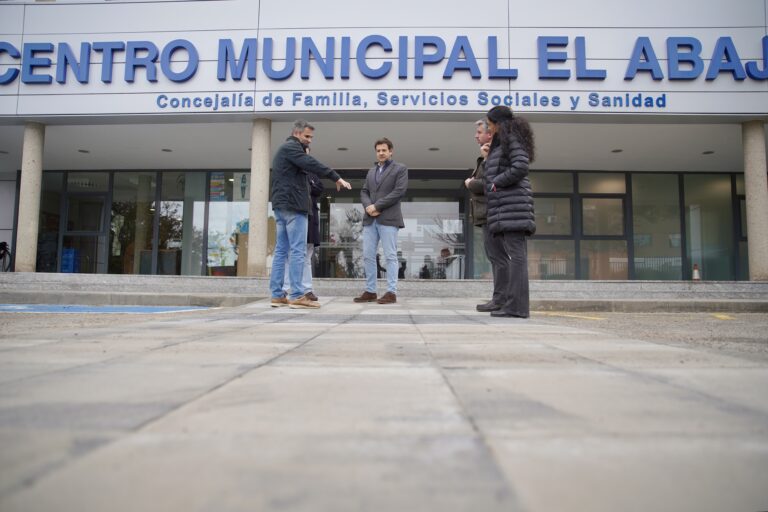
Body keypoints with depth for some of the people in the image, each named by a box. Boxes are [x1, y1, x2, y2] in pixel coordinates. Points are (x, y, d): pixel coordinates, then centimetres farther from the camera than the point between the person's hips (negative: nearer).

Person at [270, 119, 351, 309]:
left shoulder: (284, 149, 27)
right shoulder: (291, 147, -5)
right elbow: (311, 164, -19)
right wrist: (336, 177, -20)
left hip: (281, 205, 10)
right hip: (293, 205, -10)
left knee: (281, 250, 7)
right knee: (297, 250, -10)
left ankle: (277, 295, 8)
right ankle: (297, 296, -11)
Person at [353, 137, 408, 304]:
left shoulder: (400, 169, 5)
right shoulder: (371, 171, 24)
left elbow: (399, 191, -8)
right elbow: (364, 192, 16)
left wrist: (377, 206, -12)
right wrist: (368, 206, -7)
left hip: (388, 218, -6)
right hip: (370, 219, 6)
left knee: (390, 256, -6)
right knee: (368, 256, 4)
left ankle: (391, 292, -4)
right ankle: (370, 291, 10)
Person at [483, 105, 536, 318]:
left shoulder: (512, 139, -3)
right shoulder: (501, 144, 25)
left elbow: (520, 167, -17)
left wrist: (496, 183, -10)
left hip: (512, 204, -10)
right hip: (501, 208, 10)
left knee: (515, 254, -12)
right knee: (499, 254, 9)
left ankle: (517, 306, -14)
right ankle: (505, 302, 13)